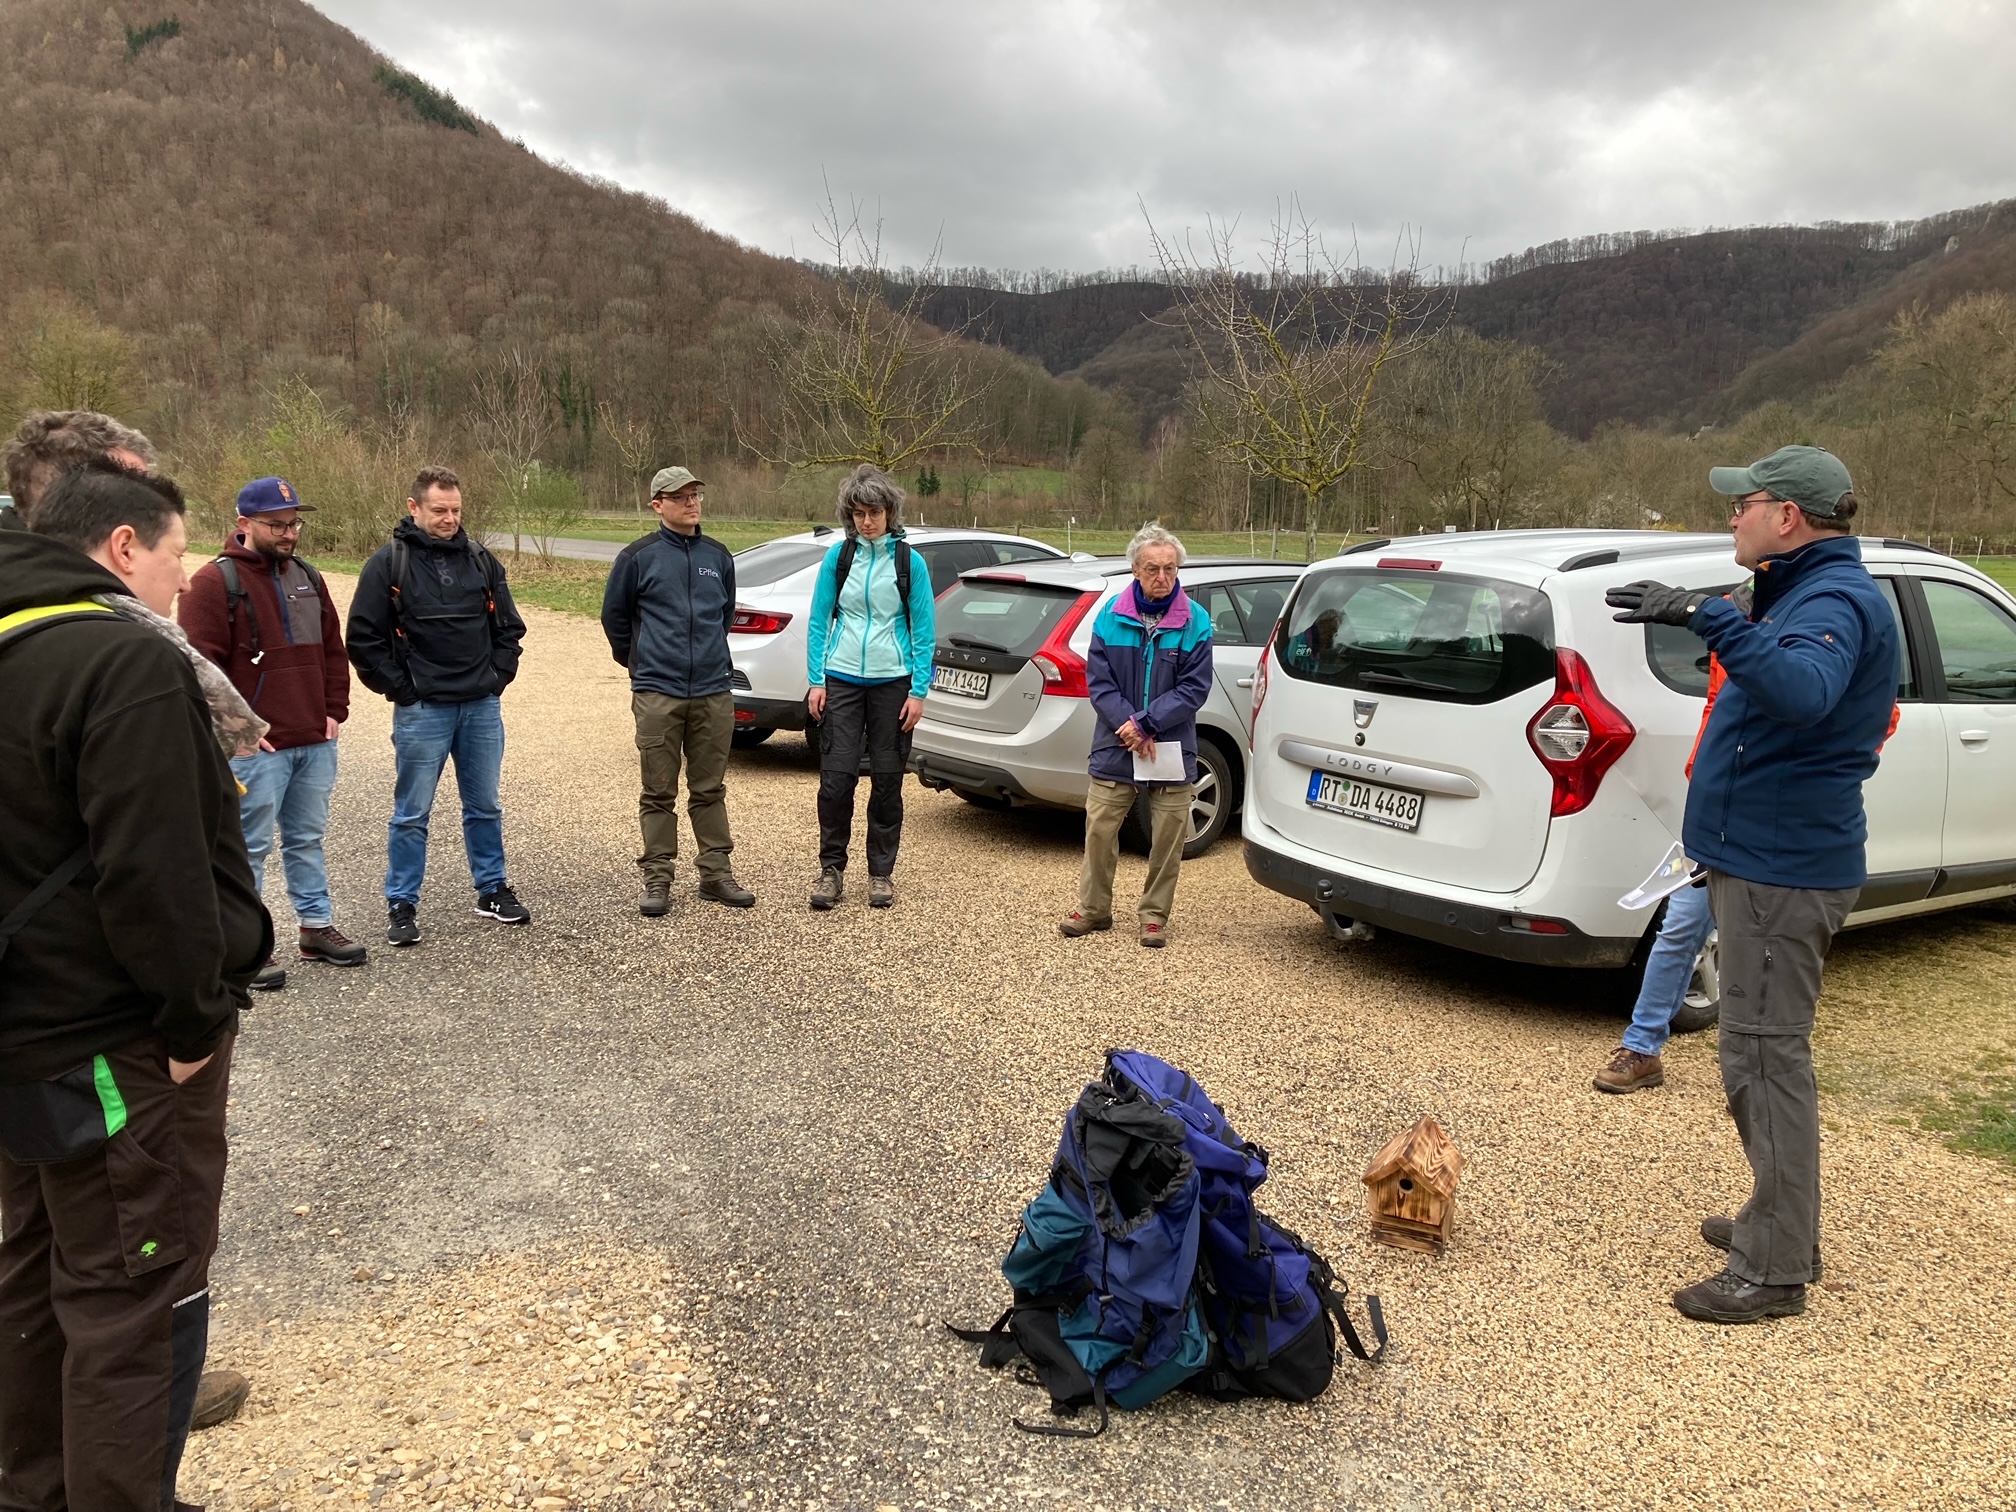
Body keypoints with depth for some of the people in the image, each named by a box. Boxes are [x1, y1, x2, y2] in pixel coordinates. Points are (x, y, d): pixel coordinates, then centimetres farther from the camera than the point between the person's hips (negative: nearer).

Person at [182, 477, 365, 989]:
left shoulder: (308, 578, 13)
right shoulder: (215, 581, -8)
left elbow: (333, 652, 20)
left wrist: (334, 712, 10)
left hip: (316, 743, 6)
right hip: (255, 748, -6)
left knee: (308, 840, 16)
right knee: (249, 848, 1)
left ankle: (316, 926, 26)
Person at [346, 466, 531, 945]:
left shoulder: (481, 561, 7)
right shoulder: (388, 564, -4)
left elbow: (509, 626, 15)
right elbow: (363, 639, -4)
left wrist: (497, 675, 5)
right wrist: (400, 688, -7)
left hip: (482, 707, 4)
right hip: (421, 711, -4)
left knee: (485, 807, 14)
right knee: (412, 814, 4)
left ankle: (493, 891, 27)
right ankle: (401, 905, 15)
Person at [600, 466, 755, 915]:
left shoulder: (718, 556, 9)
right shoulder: (638, 556, -2)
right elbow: (614, 615, 9)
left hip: (713, 692, 3)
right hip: (657, 694, -3)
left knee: (710, 790, 10)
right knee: (659, 793, 3)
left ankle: (715, 872, 18)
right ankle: (657, 878, 11)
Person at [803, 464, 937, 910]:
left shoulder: (909, 562, -1)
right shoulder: (838, 557, 2)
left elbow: (924, 630, 0)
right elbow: (818, 620, 5)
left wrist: (919, 691, -5)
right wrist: (816, 680, -2)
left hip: (892, 682, 0)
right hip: (842, 680, 1)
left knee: (887, 780, 6)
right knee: (836, 776, -4)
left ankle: (881, 873, 18)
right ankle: (831, 869, 10)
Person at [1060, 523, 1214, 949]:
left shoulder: (1195, 622, -4)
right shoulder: (1111, 616, -1)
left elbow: (1194, 688, -8)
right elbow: (1099, 681, -2)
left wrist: (1145, 723, -16)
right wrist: (1128, 727, -15)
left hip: (1172, 750, -1)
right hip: (1114, 749, 1)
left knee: (1167, 838, 5)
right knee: (1099, 829, 5)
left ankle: (1154, 915, 21)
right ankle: (1094, 908, 21)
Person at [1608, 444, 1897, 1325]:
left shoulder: (1836, 600, -18)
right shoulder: (1808, 591, 16)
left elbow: (1806, 691, -41)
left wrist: (1713, 618, -46)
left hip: (1781, 873, -11)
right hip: (1767, 859, 11)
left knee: (1764, 1058, -5)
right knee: (1765, 1053, 19)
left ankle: (1774, 1270, 4)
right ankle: (1781, 1224, 33)